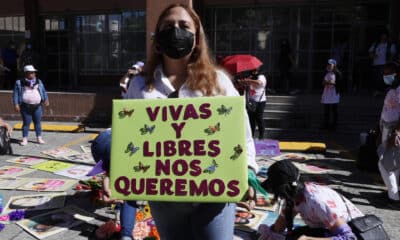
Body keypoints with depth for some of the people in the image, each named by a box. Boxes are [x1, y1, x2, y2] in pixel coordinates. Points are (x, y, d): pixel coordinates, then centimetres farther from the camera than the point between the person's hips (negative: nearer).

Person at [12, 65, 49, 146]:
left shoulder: (39, 82, 10)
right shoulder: (19, 83, 1)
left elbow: (43, 91, 13)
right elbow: (15, 94, 0)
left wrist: (46, 99, 1)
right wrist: (16, 104, -8)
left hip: (37, 106, 3)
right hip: (26, 107, -3)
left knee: (38, 122, 8)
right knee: (26, 123, 1)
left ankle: (39, 138, 16)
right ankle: (24, 139, 11)